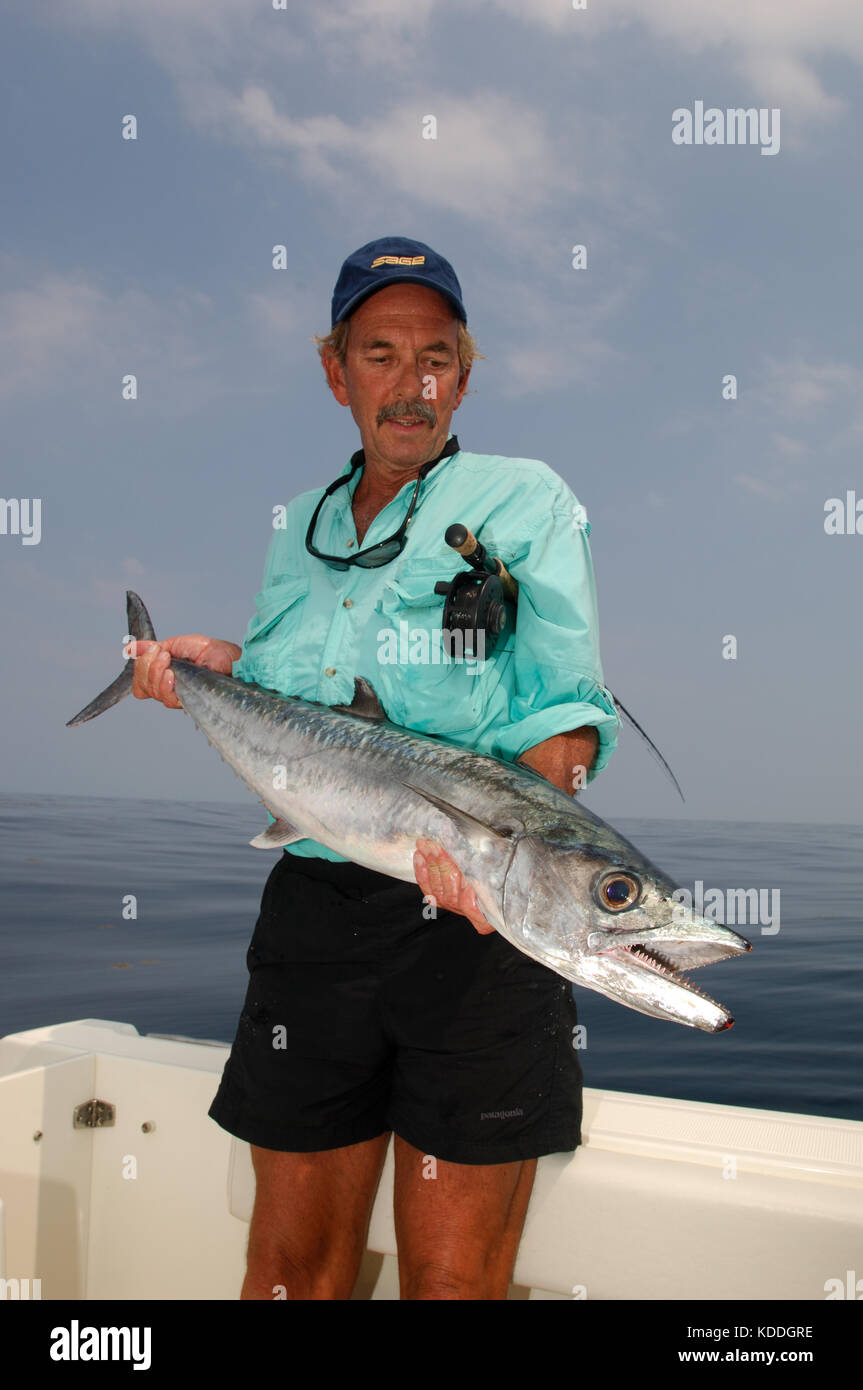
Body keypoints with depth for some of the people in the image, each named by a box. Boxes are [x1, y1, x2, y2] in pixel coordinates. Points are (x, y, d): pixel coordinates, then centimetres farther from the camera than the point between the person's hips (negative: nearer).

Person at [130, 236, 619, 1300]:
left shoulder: (523, 499, 3)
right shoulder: (301, 529, 18)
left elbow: (568, 706, -7)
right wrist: (227, 666, 7)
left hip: (476, 921, -4)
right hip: (312, 906, 5)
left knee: (453, 1276, 5)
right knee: (291, 1260, 14)